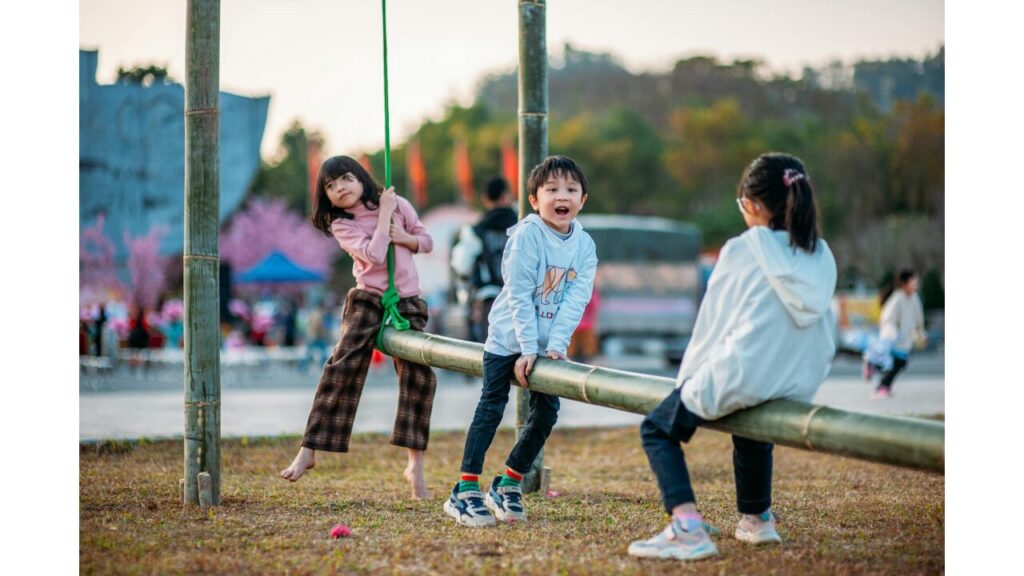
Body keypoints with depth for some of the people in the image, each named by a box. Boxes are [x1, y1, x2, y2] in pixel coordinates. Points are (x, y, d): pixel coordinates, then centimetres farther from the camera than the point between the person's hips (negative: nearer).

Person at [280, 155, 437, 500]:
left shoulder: (397, 204, 6)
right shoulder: (341, 225, -2)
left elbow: (427, 242, 14)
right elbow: (374, 255, -19)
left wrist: (405, 238, -7)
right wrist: (384, 216, -12)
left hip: (408, 303, 2)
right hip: (367, 300, -2)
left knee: (419, 374, -7)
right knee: (343, 366, -16)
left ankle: (415, 466, -2)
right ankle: (308, 452, -11)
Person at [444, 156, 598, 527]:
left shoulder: (585, 245, -3)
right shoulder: (527, 235, -17)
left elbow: (576, 299, -8)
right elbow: (519, 295, -18)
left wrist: (556, 345, -18)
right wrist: (528, 349, -20)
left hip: (547, 344, 5)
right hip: (508, 336, -5)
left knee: (546, 414, 5)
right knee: (491, 409, -8)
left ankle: (507, 486, 18)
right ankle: (465, 492, -6)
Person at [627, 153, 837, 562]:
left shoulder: (741, 251, -5)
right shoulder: (821, 256, 8)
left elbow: (713, 321, 1)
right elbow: (823, 332, 14)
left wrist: (689, 376, 14)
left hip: (743, 375, -6)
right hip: (801, 386, 6)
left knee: (657, 429, 10)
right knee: (749, 421, 39)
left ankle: (687, 529, -9)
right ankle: (756, 519, 47)